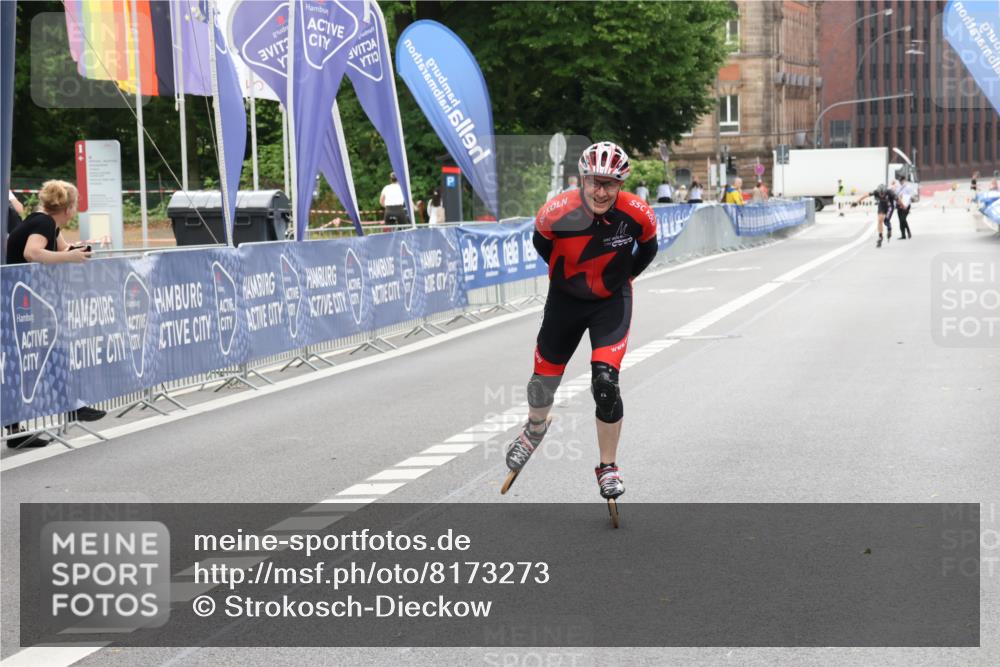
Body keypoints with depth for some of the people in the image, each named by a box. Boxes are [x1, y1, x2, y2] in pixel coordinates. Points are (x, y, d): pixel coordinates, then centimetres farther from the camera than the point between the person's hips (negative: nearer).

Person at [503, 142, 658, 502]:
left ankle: (608, 467, 3)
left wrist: (622, 277, 5)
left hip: (612, 301, -1)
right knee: (545, 378, 12)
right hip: (565, 299, 1)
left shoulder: (638, 214, -24)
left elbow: (647, 248, 1)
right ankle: (535, 429, 48)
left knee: (605, 383, -16)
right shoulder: (557, 212, -26)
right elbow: (541, 241, -1)